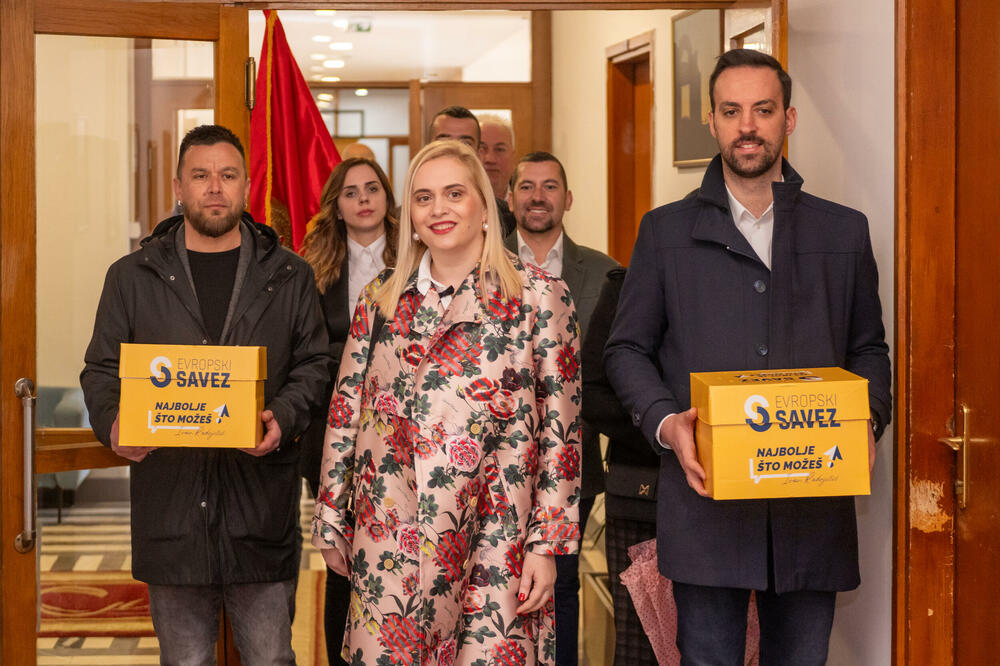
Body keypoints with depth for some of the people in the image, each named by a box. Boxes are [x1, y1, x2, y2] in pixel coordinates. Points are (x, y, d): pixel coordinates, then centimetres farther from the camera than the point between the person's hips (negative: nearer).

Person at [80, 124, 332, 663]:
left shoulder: (288, 276, 8)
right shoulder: (132, 277, 8)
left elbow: (314, 363, 8)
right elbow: (101, 370, 10)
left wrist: (284, 416, -12)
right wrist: (113, 423, -11)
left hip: (261, 503, 0)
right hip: (170, 502, 1)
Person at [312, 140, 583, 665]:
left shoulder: (539, 297, 0)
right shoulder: (381, 299, 10)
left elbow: (561, 428, -2)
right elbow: (345, 412, 13)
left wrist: (547, 543, -7)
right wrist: (331, 523, 11)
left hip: (493, 540, -3)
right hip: (388, 538, 3)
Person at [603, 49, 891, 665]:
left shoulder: (844, 232, 11)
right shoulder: (665, 232, 8)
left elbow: (870, 349, 16)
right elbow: (627, 348, 8)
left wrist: (866, 421, -5)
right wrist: (665, 423, -11)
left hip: (813, 511, 2)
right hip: (706, 499, -1)